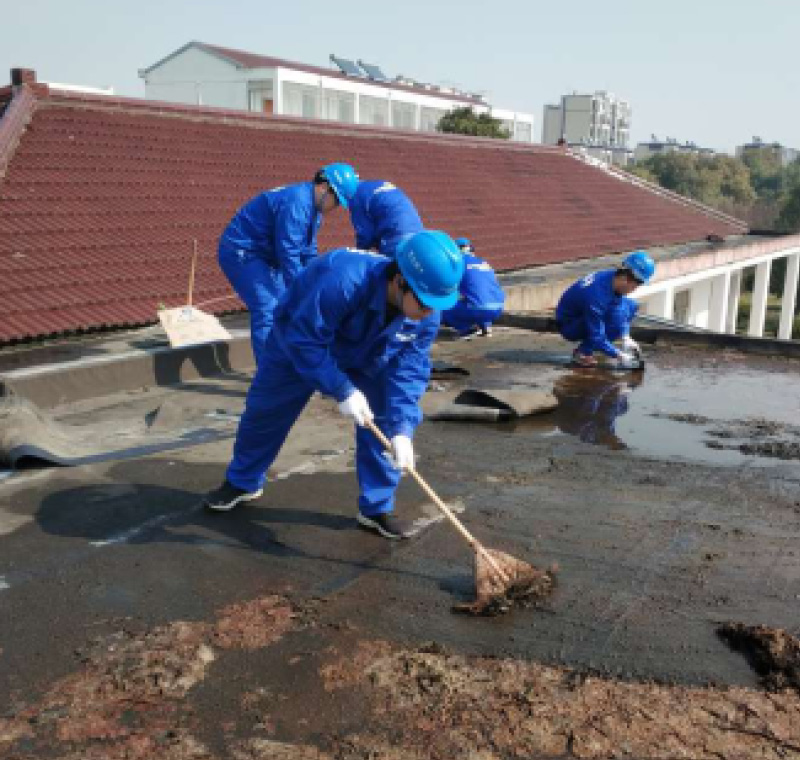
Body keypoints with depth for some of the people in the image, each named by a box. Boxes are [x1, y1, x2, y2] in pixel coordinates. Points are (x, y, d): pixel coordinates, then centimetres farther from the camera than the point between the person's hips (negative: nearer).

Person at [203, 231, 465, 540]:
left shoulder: (426, 315, -28)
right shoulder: (344, 280, -46)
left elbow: (408, 369, -24)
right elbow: (304, 340, -37)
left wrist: (400, 430, -35)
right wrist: (342, 390, -36)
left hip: (367, 359, 3)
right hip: (298, 343, -3)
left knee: (391, 419, -11)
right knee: (264, 412, 9)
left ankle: (376, 508, 4)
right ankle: (242, 483, 37)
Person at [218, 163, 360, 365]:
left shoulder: (313, 207, 6)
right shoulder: (296, 204, -26)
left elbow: (308, 252, 11)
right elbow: (288, 254, -28)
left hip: (263, 256, 10)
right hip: (240, 252, -10)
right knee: (267, 310, -18)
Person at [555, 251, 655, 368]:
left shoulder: (613, 277, -12)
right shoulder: (598, 294, -35)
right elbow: (596, 336, -30)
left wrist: (626, 337, -5)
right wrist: (619, 355, -23)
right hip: (569, 326, -9)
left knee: (630, 305, 0)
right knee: (615, 317, -30)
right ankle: (583, 352, -11)